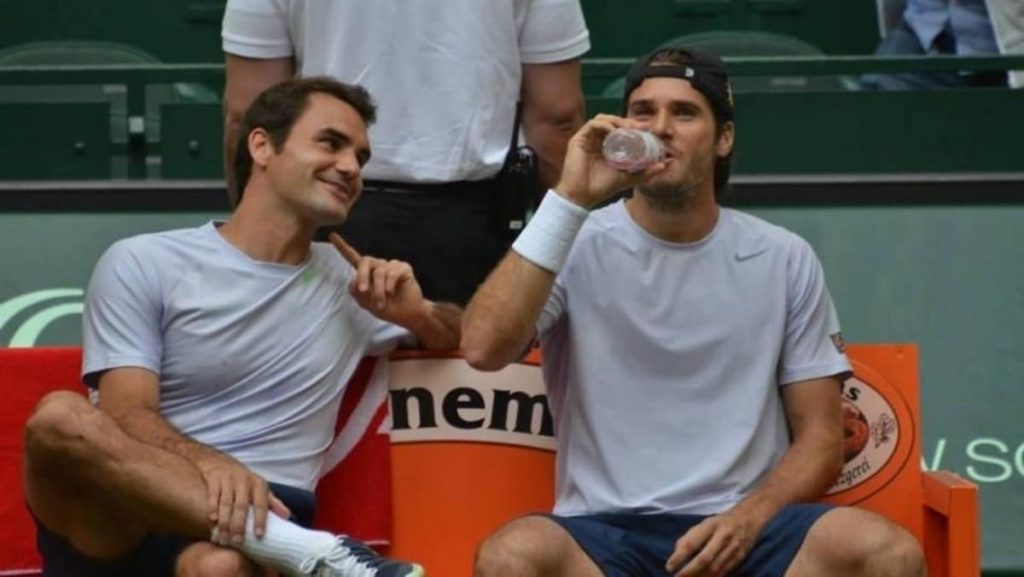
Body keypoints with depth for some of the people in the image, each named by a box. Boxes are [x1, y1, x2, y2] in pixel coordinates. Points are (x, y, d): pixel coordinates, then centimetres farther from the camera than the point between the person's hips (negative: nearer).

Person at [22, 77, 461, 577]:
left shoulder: (352, 281, 19)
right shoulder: (140, 266, 5)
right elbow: (127, 417, -7)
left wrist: (418, 314, 6)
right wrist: (210, 464, -29)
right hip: (115, 529, 1)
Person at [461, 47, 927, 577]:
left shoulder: (785, 260, 10)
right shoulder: (579, 246, 5)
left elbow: (820, 435, 9)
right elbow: (484, 349, -13)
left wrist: (747, 519, -11)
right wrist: (569, 201, -15)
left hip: (744, 528, 2)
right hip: (605, 531, -1)